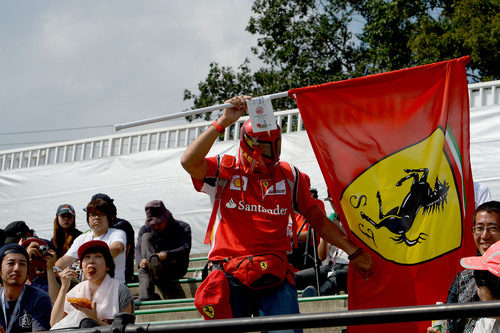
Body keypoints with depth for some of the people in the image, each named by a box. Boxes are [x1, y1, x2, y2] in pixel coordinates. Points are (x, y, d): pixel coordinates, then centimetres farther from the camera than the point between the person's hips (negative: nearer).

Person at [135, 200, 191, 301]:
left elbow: (185, 249, -12)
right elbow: (138, 249, -1)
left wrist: (167, 255, -31)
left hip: (176, 268, -3)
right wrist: (140, 260, -26)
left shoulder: (183, 227, 4)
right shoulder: (145, 229, 14)